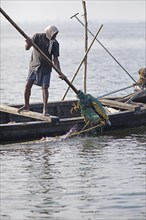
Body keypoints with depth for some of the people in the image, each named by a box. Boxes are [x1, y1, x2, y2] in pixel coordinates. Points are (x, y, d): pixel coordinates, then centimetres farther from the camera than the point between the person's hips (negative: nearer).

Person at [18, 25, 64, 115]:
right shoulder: (37, 36, -11)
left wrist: (60, 72, -19)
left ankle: (45, 109, 1)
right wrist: (28, 43, -40)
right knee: (28, 85, -4)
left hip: (46, 68, 0)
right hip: (34, 65, 0)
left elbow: (55, 59, -9)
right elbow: (27, 47, -15)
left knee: (45, 87, -8)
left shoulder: (55, 43, -10)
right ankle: (26, 105, 13)